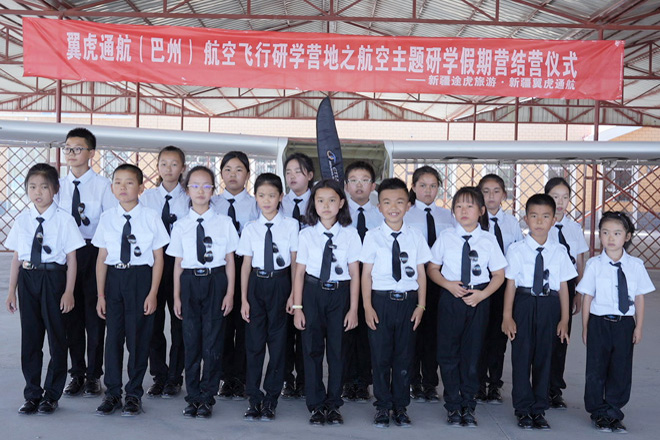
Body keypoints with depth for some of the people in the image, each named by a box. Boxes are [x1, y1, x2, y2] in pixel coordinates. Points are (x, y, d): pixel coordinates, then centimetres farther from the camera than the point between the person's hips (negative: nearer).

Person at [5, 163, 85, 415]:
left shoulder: (64, 220, -6)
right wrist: (12, 291, 8)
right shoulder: (22, 220, 5)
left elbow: (71, 259, -5)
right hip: (27, 279, 4)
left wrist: (69, 291, -9)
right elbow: (16, 257, 9)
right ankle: (32, 394, 25)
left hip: (53, 278, -4)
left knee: (56, 335, 5)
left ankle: (52, 395, 20)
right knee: (30, 337, 11)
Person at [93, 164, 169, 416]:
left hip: (141, 277, -2)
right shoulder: (107, 218, 4)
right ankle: (112, 393, 21)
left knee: (138, 337, 3)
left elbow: (158, 258, -2)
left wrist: (153, 293, -7)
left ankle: (134, 394, 18)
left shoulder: (151, 217, -3)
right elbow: (102, 258, 7)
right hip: (114, 277, 3)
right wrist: (100, 294, 4)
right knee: (113, 335, 7)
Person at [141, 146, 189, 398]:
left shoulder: (189, 199, 1)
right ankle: (159, 376, 19)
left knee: (179, 320, 4)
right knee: (153, 320, 6)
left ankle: (174, 377, 17)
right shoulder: (146, 198, 6)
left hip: (180, 261, -2)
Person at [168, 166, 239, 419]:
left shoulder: (224, 223, 2)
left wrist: (230, 293, -2)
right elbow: (178, 263, 7)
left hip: (216, 281, -1)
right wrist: (177, 296, 5)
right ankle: (193, 397, 20)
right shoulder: (180, 226, 5)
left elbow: (230, 260, 3)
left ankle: (207, 398, 14)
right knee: (191, 340, 7)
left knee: (213, 339, 2)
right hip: (190, 282, 1)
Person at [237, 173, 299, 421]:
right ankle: (254, 398, 18)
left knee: (277, 340, 5)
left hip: (280, 284, -1)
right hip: (257, 284, 2)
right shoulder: (250, 229, 3)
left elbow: (296, 263, 0)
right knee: (254, 341, 6)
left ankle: (271, 398, 17)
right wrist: (244, 299, 2)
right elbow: (246, 265, 5)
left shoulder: (290, 226, -2)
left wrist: (294, 294, -4)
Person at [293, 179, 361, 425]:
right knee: (312, 350, 6)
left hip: (340, 293, 0)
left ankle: (333, 405, 22)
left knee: (336, 350, 7)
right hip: (313, 292, 1)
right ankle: (316, 405, 20)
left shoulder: (350, 234, -3)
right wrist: (297, 307, -2)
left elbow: (355, 274, -2)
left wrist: (353, 308, -3)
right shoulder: (306, 234, -1)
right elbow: (299, 272, 1)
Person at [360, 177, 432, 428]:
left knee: (404, 356, 9)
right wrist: (367, 306, -5)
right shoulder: (373, 236, -3)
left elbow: (421, 273, 5)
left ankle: (400, 406, 23)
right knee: (380, 356, 6)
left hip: (408, 301, 1)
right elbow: (366, 273, -1)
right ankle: (383, 406, 20)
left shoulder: (416, 237, 2)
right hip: (381, 300, -1)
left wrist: (421, 305, 1)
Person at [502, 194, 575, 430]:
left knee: (544, 356, 8)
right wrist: (507, 316, -4)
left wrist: (564, 318, 4)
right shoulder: (517, 249, -3)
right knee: (522, 355, 4)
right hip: (524, 303, -1)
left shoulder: (559, 252, 3)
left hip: (549, 305, 2)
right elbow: (510, 284, -3)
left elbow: (563, 286, 5)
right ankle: (523, 409, 18)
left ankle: (539, 409, 21)